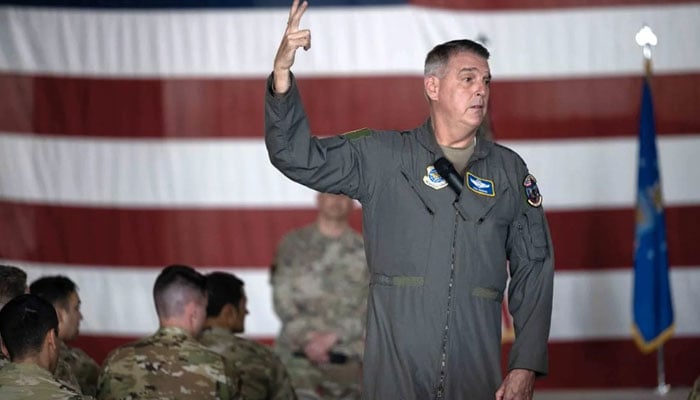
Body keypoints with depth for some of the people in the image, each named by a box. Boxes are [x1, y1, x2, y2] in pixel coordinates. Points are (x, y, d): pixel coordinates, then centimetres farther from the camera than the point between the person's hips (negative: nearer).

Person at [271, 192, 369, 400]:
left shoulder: (364, 251, 9)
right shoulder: (293, 244, 10)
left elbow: (369, 309, 2)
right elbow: (282, 299, 3)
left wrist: (332, 337, -10)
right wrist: (307, 338, -9)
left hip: (347, 361, 1)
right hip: (299, 356, -1)